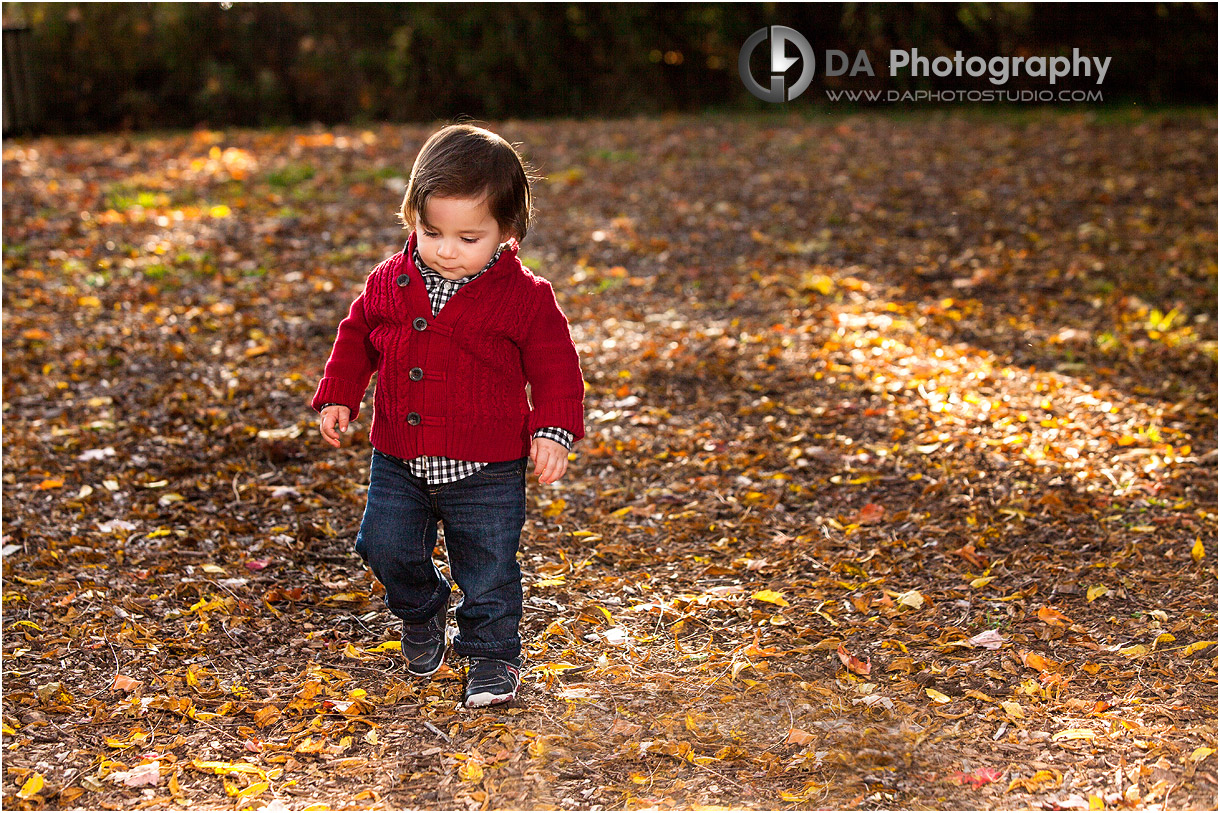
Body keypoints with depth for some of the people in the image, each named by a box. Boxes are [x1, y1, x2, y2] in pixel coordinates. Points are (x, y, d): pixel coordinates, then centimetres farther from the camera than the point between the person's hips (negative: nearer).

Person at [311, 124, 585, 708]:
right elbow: (357, 336, 14)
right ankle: (422, 614, 41)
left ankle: (493, 656, 26)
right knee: (385, 548, 11)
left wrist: (553, 430, -15)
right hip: (398, 462, 4)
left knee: (488, 569, 3)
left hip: (485, 471, -3)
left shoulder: (524, 298, -11)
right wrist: (337, 397, 6)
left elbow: (554, 366, -5)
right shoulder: (390, 282, -1)